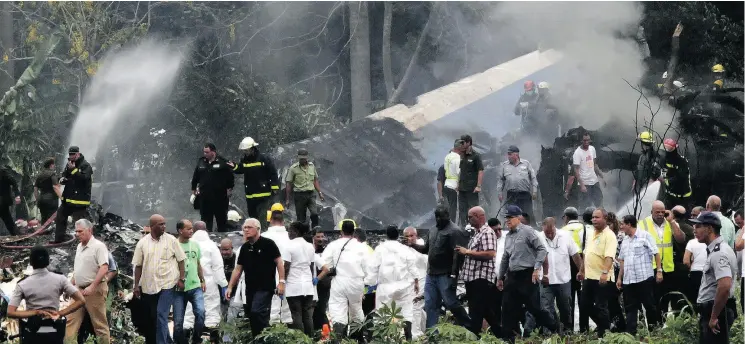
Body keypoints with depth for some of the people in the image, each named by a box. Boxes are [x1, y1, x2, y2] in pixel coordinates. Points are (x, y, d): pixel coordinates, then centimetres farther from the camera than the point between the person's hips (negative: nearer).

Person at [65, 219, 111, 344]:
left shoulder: (98, 246, -13)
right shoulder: (79, 247, 13)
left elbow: (104, 268, -21)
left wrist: (92, 287, -26)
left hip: (95, 290, -8)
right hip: (79, 289, 8)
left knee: (99, 323, -1)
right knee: (71, 321, 5)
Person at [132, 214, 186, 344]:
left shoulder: (171, 240, -2)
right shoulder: (142, 243, 2)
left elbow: (180, 260, 2)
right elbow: (138, 265, 7)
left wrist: (182, 279, -4)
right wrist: (136, 285, 4)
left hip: (167, 284, -3)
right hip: (148, 286, 3)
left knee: (161, 315, -14)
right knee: (150, 318, 9)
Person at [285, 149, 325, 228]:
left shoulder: (312, 166, 9)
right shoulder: (293, 168, -4)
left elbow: (315, 180, 19)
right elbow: (288, 184, -2)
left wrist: (319, 193, 11)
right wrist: (287, 199, -4)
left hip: (310, 194, 3)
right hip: (299, 194, -3)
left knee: (314, 214, -14)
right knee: (301, 218, 1)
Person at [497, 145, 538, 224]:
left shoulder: (526, 164, 7)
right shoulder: (504, 166, 11)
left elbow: (533, 178, 7)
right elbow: (500, 180, 13)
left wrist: (534, 191, 1)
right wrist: (500, 192, 6)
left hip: (525, 194, -1)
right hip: (511, 195, 1)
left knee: (528, 215, -3)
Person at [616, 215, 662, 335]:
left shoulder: (644, 236, -5)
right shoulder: (625, 241, 16)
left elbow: (656, 253, -8)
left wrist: (659, 271, -15)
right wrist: (619, 278, 17)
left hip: (644, 277, -7)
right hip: (628, 280, 7)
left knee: (649, 304, 0)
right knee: (630, 308, 5)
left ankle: (654, 328, 16)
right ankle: (630, 333, 6)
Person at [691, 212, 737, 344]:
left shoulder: (718, 253, -20)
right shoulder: (716, 250, 15)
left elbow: (725, 286, -32)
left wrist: (714, 317, -25)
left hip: (715, 312, -11)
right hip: (710, 310, 11)